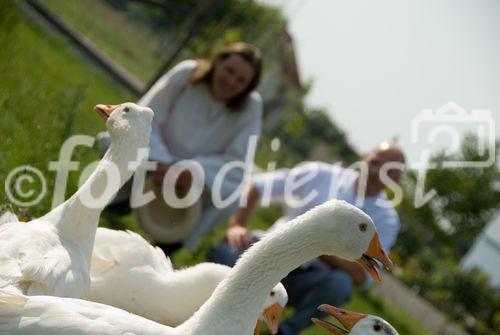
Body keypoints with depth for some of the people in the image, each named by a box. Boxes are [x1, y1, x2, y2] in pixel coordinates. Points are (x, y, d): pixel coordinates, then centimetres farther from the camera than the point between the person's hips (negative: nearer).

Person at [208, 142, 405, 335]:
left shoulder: (385, 219, -1)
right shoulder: (319, 174, 0)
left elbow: (362, 277, -11)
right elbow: (258, 186, 3)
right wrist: (236, 225, -13)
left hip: (309, 278, 0)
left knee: (340, 283, -36)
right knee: (223, 251, -30)